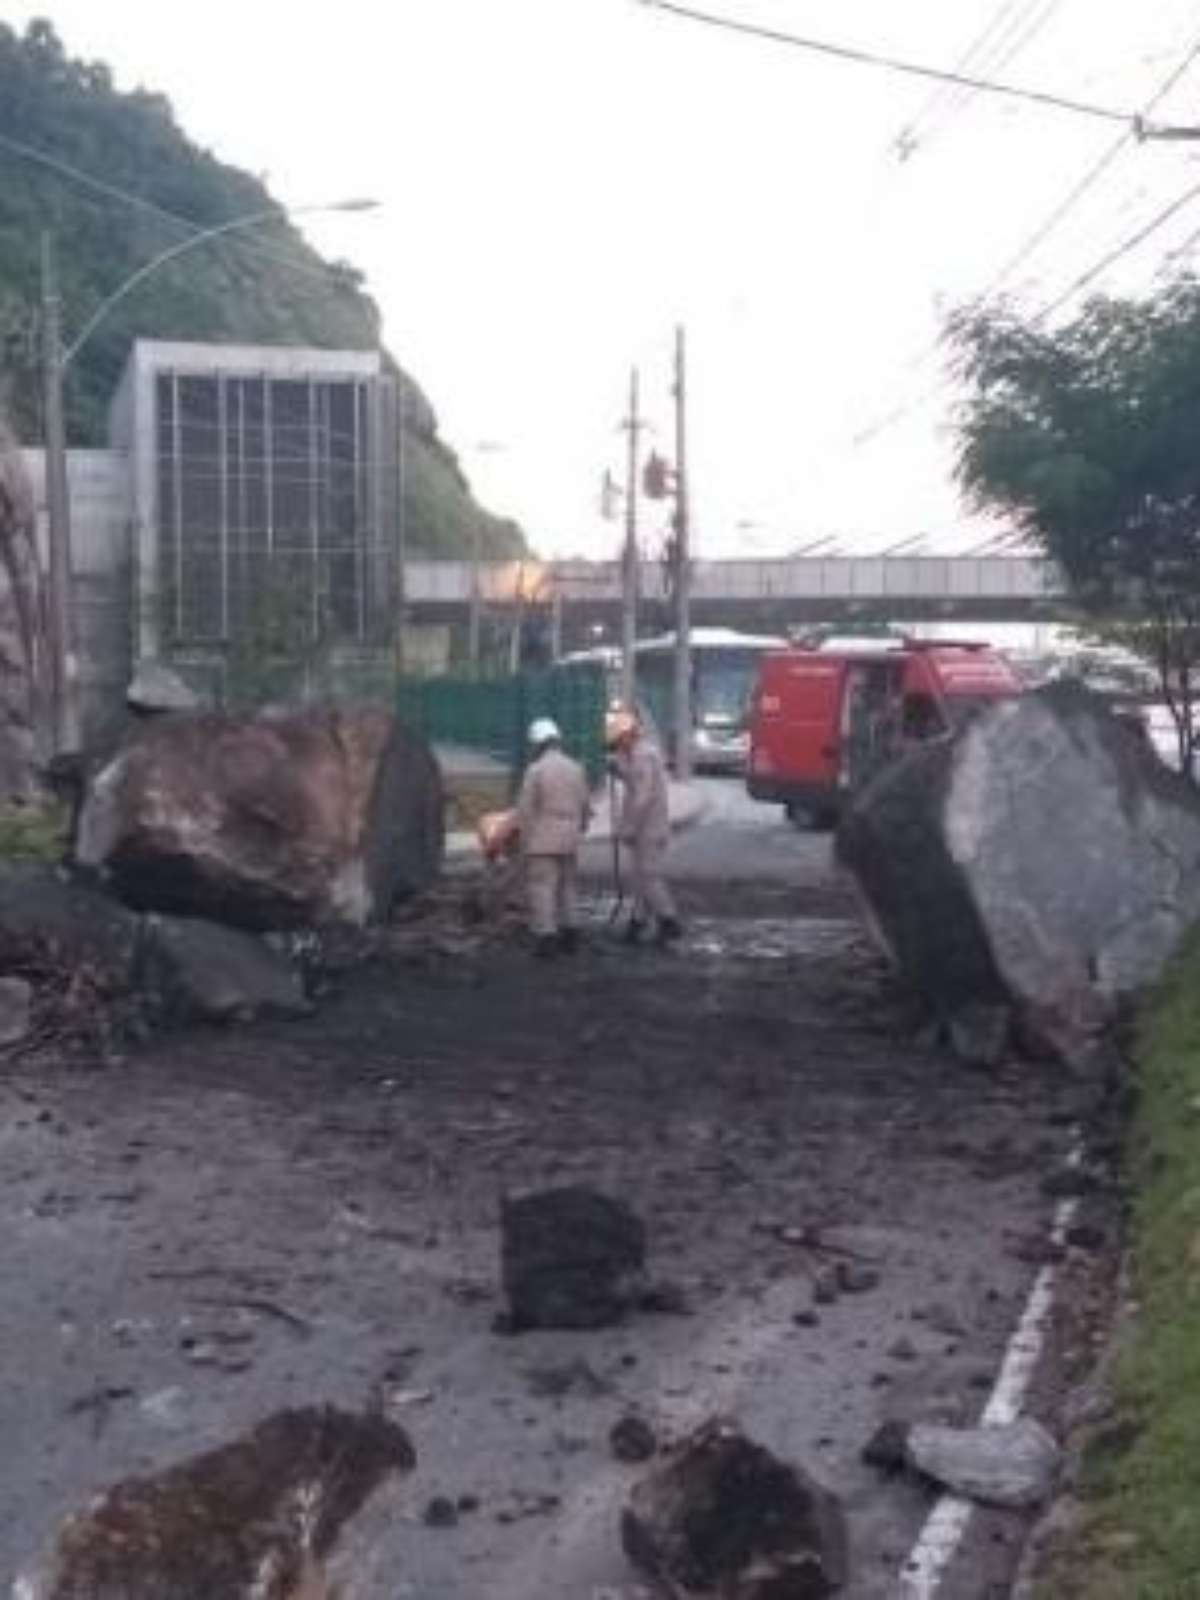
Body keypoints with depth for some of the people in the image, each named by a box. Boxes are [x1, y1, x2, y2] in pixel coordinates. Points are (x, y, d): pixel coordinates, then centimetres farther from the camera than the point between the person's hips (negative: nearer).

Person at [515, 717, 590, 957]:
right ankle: (570, 935, 18)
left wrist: (524, 840, -2)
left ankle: (546, 937, -6)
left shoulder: (535, 770, -12)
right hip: (569, 841, 6)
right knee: (566, 887, 15)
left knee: (542, 888, -2)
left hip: (542, 842, -6)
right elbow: (583, 807, 10)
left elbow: (525, 809, -12)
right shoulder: (576, 769, 5)